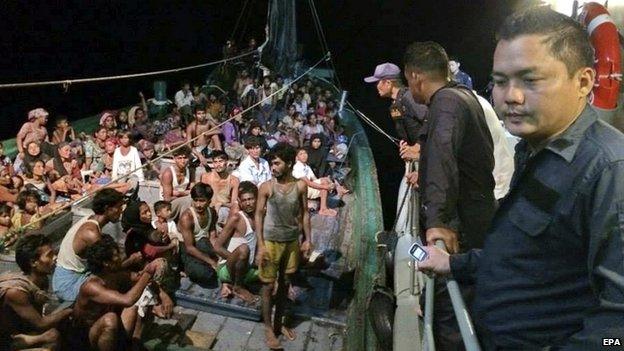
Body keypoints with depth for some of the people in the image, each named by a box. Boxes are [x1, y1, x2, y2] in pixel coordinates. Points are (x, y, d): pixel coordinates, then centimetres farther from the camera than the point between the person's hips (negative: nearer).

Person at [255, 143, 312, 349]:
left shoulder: (300, 186, -6)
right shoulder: (266, 187, -12)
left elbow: (304, 214, 4)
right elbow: (258, 215, -8)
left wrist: (307, 240, 3)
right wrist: (260, 245, -12)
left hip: (292, 241, 3)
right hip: (271, 241, -3)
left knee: (285, 284, 15)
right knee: (268, 285, 5)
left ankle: (279, 323, 33)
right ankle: (268, 328, 21)